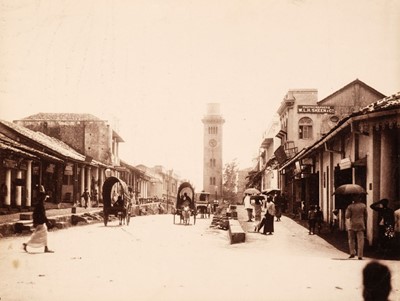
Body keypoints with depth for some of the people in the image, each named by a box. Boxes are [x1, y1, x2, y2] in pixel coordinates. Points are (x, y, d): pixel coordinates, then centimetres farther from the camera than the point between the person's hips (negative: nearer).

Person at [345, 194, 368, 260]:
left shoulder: (350, 206, -9)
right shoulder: (363, 206, -1)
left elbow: (347, 216, -9)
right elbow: (366, 215, 8)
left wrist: (346, 210, 7)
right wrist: (364, 223, 22)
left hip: (352, 225, -1)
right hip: (360, 225, 1)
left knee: (351, 239, 14)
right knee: (360, 240, 1)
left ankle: (352, 253, 5)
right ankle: (360, 255, -3)